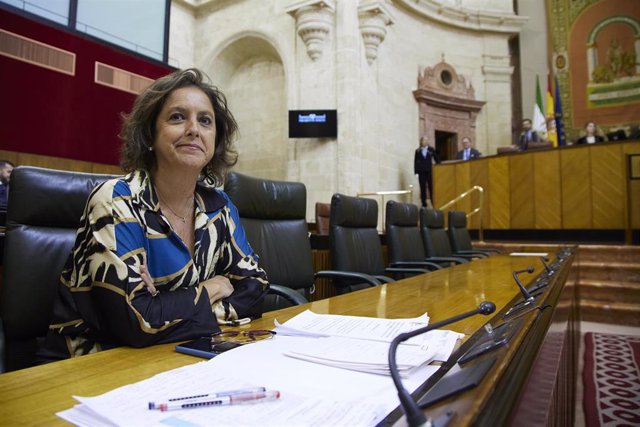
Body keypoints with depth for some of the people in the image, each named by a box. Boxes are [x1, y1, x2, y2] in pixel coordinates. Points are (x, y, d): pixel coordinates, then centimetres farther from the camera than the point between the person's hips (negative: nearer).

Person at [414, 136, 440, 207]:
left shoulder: (431, 149, 6)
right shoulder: (418, 151, 6)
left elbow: (436, 159, 8)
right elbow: (415, 162, 4)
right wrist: (416, 171, -3)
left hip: (430, 171, 0)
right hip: (421, 172, 0)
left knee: (431, 187, -2)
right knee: (423, 188, 2)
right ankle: (424, 204, 8)